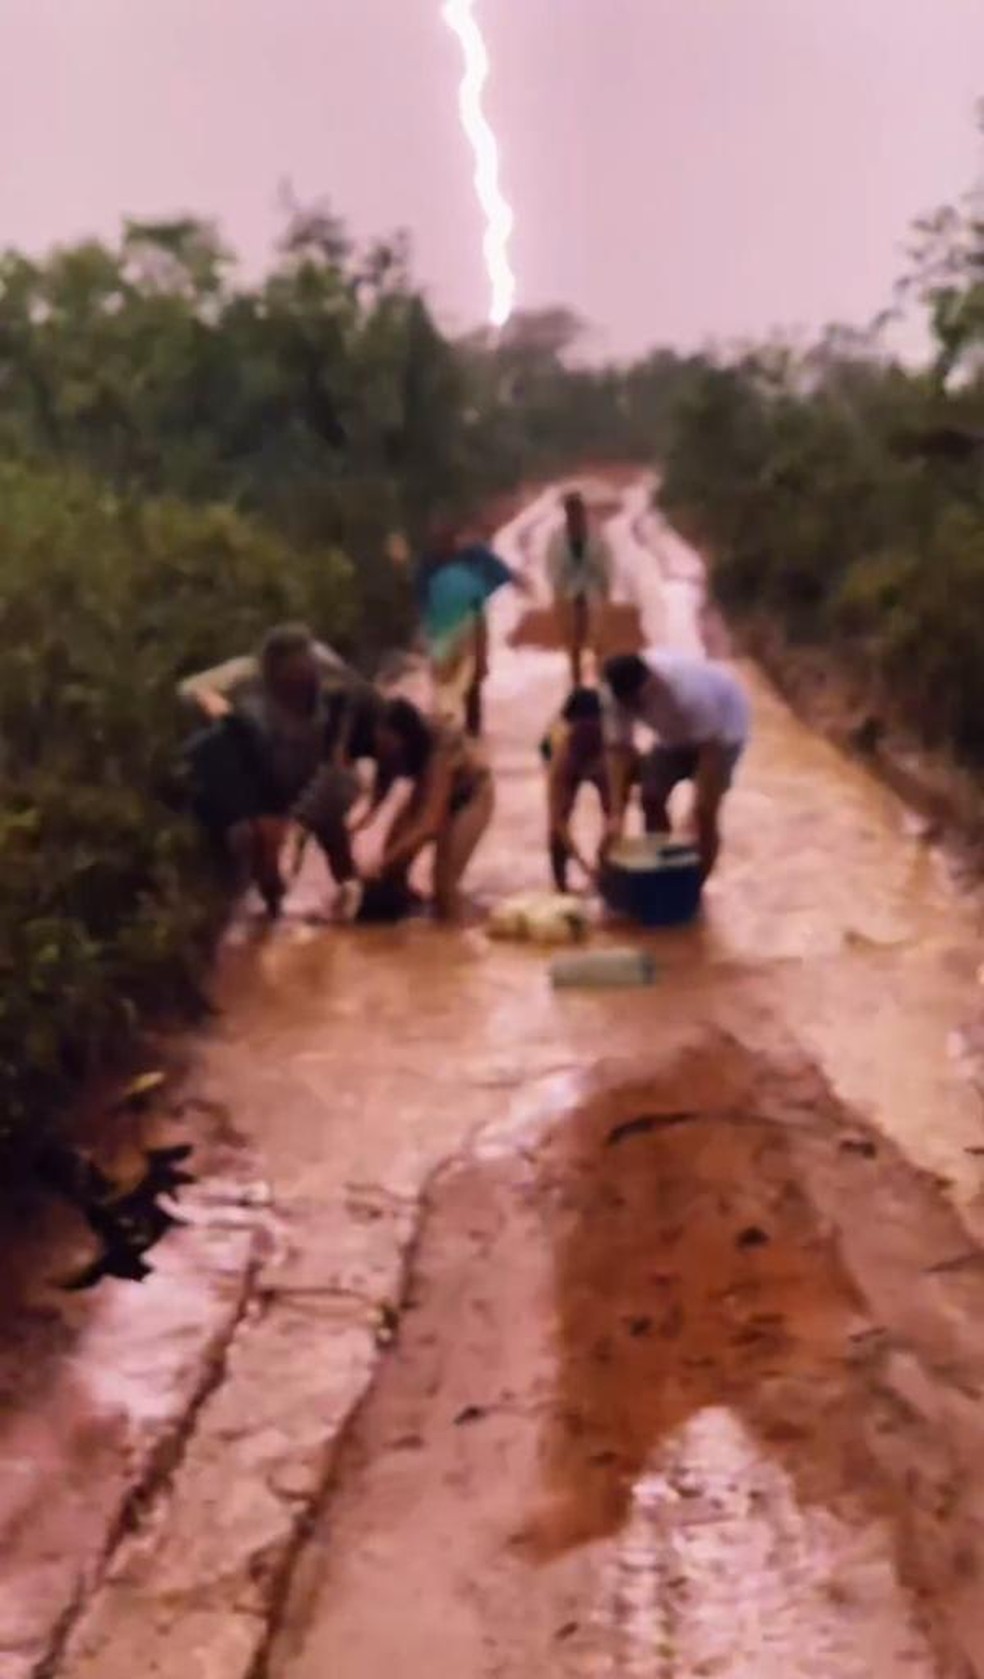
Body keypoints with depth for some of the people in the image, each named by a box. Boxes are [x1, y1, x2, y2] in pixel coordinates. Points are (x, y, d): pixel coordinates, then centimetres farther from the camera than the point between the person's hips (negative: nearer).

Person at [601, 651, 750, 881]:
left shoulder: (688, 692, -44)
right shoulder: (615, 694, -27)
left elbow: (710, 749, -35)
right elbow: (619, 750, -23)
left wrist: (701, 806, -35)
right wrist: (617, 814, -30)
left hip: (722, 725, -6)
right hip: (676, 732, 6)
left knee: (705, 811, -13)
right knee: (651, 798, 1)